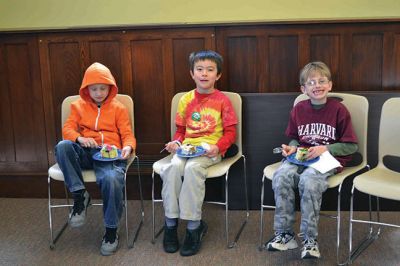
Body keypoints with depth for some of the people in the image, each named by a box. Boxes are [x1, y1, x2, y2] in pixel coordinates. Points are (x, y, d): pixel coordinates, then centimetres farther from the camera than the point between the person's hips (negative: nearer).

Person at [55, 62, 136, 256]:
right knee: (62, 146, -31)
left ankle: (111, 231, -14)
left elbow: (127, 134, 7)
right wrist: (80, 138, -16)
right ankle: (79, 195, -19)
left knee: (112, 179, -36)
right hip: (85, 152, 3)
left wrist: (128, 147, -18)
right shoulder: (78, 106, 19)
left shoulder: (118, 108, 14)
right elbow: (68, 129, 7)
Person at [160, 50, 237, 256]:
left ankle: (194, 227, -24)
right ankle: (171, 223, -16)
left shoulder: (222, 100, 2)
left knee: (192, 167, -34)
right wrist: (176, 142, -1)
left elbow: (230, 132, 1)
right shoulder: (186, 100, 12)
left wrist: (218, 147, -16)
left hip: (211, 150, -3)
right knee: (173, 167, -28)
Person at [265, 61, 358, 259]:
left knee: (309, 180, -35)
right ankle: (284, 234, -17)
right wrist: (292, 147, 0)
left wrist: (325, 149, -13)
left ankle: (309, 239, -21)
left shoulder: (338, 110, -4)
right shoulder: (298, 110, 7)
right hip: (301, 156, 4)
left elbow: (351, 146, -1)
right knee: (281, 176, -27)